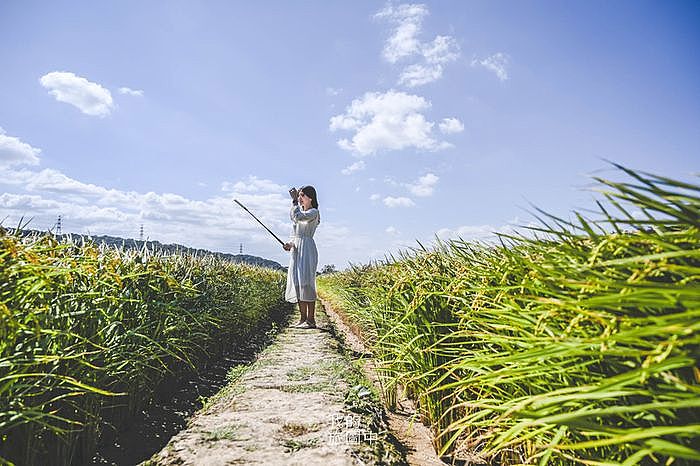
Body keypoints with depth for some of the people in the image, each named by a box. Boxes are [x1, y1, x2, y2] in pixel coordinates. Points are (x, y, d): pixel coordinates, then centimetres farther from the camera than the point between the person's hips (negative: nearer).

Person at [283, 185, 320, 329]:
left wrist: (294, 201, -13)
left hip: (307, 248, -8)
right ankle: (302, 318, 10)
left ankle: (311, 319, -9)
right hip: (296, 250, 8)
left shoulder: (313, 212, -3)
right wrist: (290, 244, 2)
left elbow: (297, 217, -22)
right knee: (297, 283, 5)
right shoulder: (300, 210, 20)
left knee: (306, 282, -13)